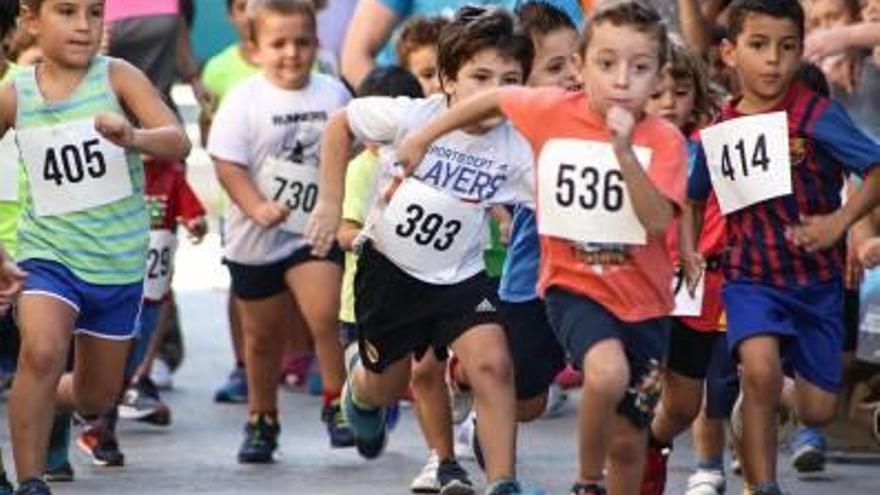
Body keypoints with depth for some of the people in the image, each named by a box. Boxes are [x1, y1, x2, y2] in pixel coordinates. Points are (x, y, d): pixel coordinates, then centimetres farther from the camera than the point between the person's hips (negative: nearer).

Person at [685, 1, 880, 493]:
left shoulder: (817, 116, -14)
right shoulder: (719, 131, 0)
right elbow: (694, 199, 17)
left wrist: (840, 222, -24)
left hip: (817, 278, -1)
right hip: (752, 276, 1)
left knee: (818, 410, 5)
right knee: (760, 369, -27)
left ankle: (787, 391, 42)